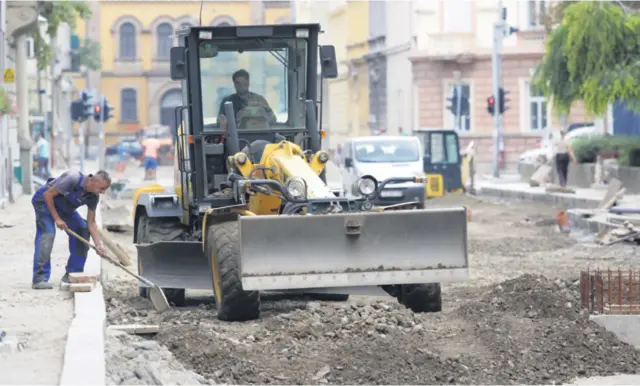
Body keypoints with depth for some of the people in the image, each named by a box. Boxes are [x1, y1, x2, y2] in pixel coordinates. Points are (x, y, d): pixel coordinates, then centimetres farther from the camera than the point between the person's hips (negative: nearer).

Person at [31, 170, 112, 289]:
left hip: (64, 206, 7)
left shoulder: (94, 197, -13)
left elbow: (91, 223, -6)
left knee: (82, 231, -3)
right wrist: (57, 219, -24)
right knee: (47, 234, -22)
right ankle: (39, 278, -23)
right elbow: (48, 194, -27)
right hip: (44, 200, -7)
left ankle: (73, 274, 5)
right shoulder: (73, 179, -34)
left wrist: (99, 245, -17)